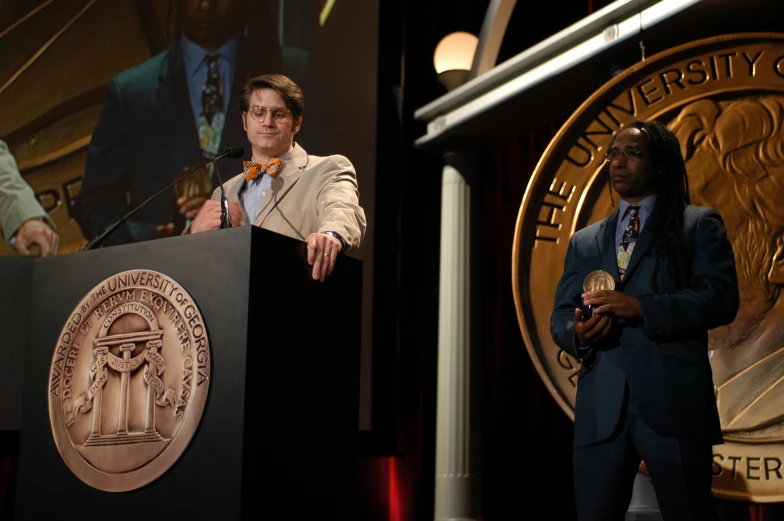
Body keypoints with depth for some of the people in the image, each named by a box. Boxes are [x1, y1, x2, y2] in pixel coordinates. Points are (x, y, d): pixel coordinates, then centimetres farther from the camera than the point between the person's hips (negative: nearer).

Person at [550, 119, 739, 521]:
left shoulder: (699, 224, 9)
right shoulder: (583, 241, 22)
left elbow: (721, 297, -4)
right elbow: (559, 316, 18)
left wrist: (640, 307, -15)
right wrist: (578, 332, -7)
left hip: (672, 399, -3)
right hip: (601, 407, 4)